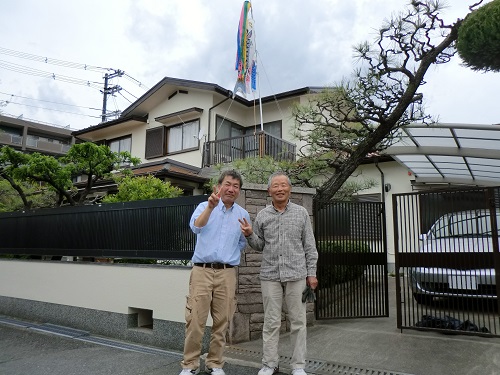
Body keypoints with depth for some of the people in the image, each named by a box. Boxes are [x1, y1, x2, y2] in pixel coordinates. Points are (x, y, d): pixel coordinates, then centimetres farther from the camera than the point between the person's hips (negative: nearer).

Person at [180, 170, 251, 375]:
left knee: (222, 321, 7)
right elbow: (196, 227, -22)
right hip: (202, 271, -2)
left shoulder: (243, 214, 8)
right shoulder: (204, 206, 0)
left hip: (227, 273, 3)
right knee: (195, 320, -1)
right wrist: (211, 206, -36)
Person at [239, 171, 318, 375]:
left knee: (298, 321, 7)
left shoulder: (301, 213, 3)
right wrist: (250, 235, -9)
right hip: (270, 275, 1)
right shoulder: (262, 215, 5)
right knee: (271, 322, 8)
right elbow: (260, 245, 11)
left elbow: (310, 246, 4)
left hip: (296, 275, -1)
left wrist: (311, 273, 0)